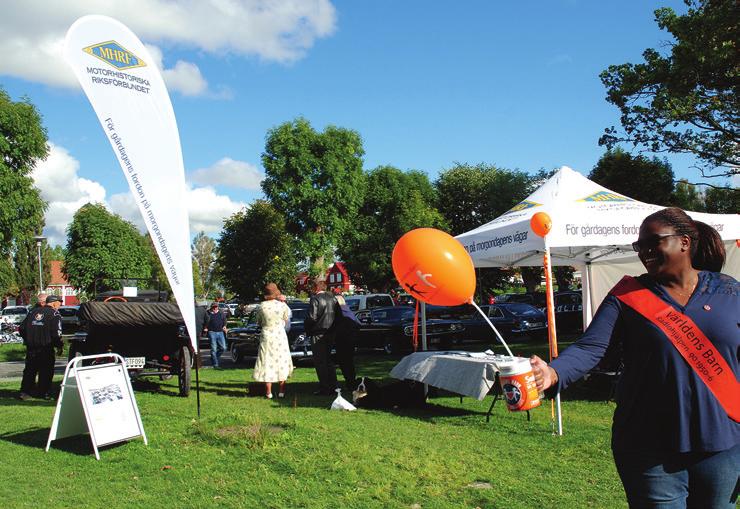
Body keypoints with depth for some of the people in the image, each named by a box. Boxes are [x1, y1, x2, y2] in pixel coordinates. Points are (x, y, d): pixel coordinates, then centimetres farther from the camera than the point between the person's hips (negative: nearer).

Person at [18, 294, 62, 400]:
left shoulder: (32, 312, 10)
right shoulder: (54, 314, -8)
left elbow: (22, 328, 13)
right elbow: (56, 333, -15)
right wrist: (59, 346, -4)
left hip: (31, 348, 5)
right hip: (46, 348, -5)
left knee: (29, 370, 13)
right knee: (46, 371, 6)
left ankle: (24, 391, 10)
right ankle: (44, 392, 9)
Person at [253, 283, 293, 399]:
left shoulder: (262, 306, -8)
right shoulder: (282, 305, -8)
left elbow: (259, 321, 4)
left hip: (266, 336, 0)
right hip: (280, 336, 0)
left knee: (267, 363, 5)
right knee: (281, 363, 10)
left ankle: (268, 392, 5)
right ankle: (282, 391, 11)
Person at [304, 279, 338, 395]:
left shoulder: (315, 299, -15)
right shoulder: (332, 298, 9)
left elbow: (312, 317, -19)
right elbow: (337, 315, 12)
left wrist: (307, 329, -3)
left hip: (318, 335, -8)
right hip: (330, 333, 8)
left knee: (320, 362, -1)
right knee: (328, 360, 18)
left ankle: (324, 388, 0)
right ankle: (333, 386, 20)